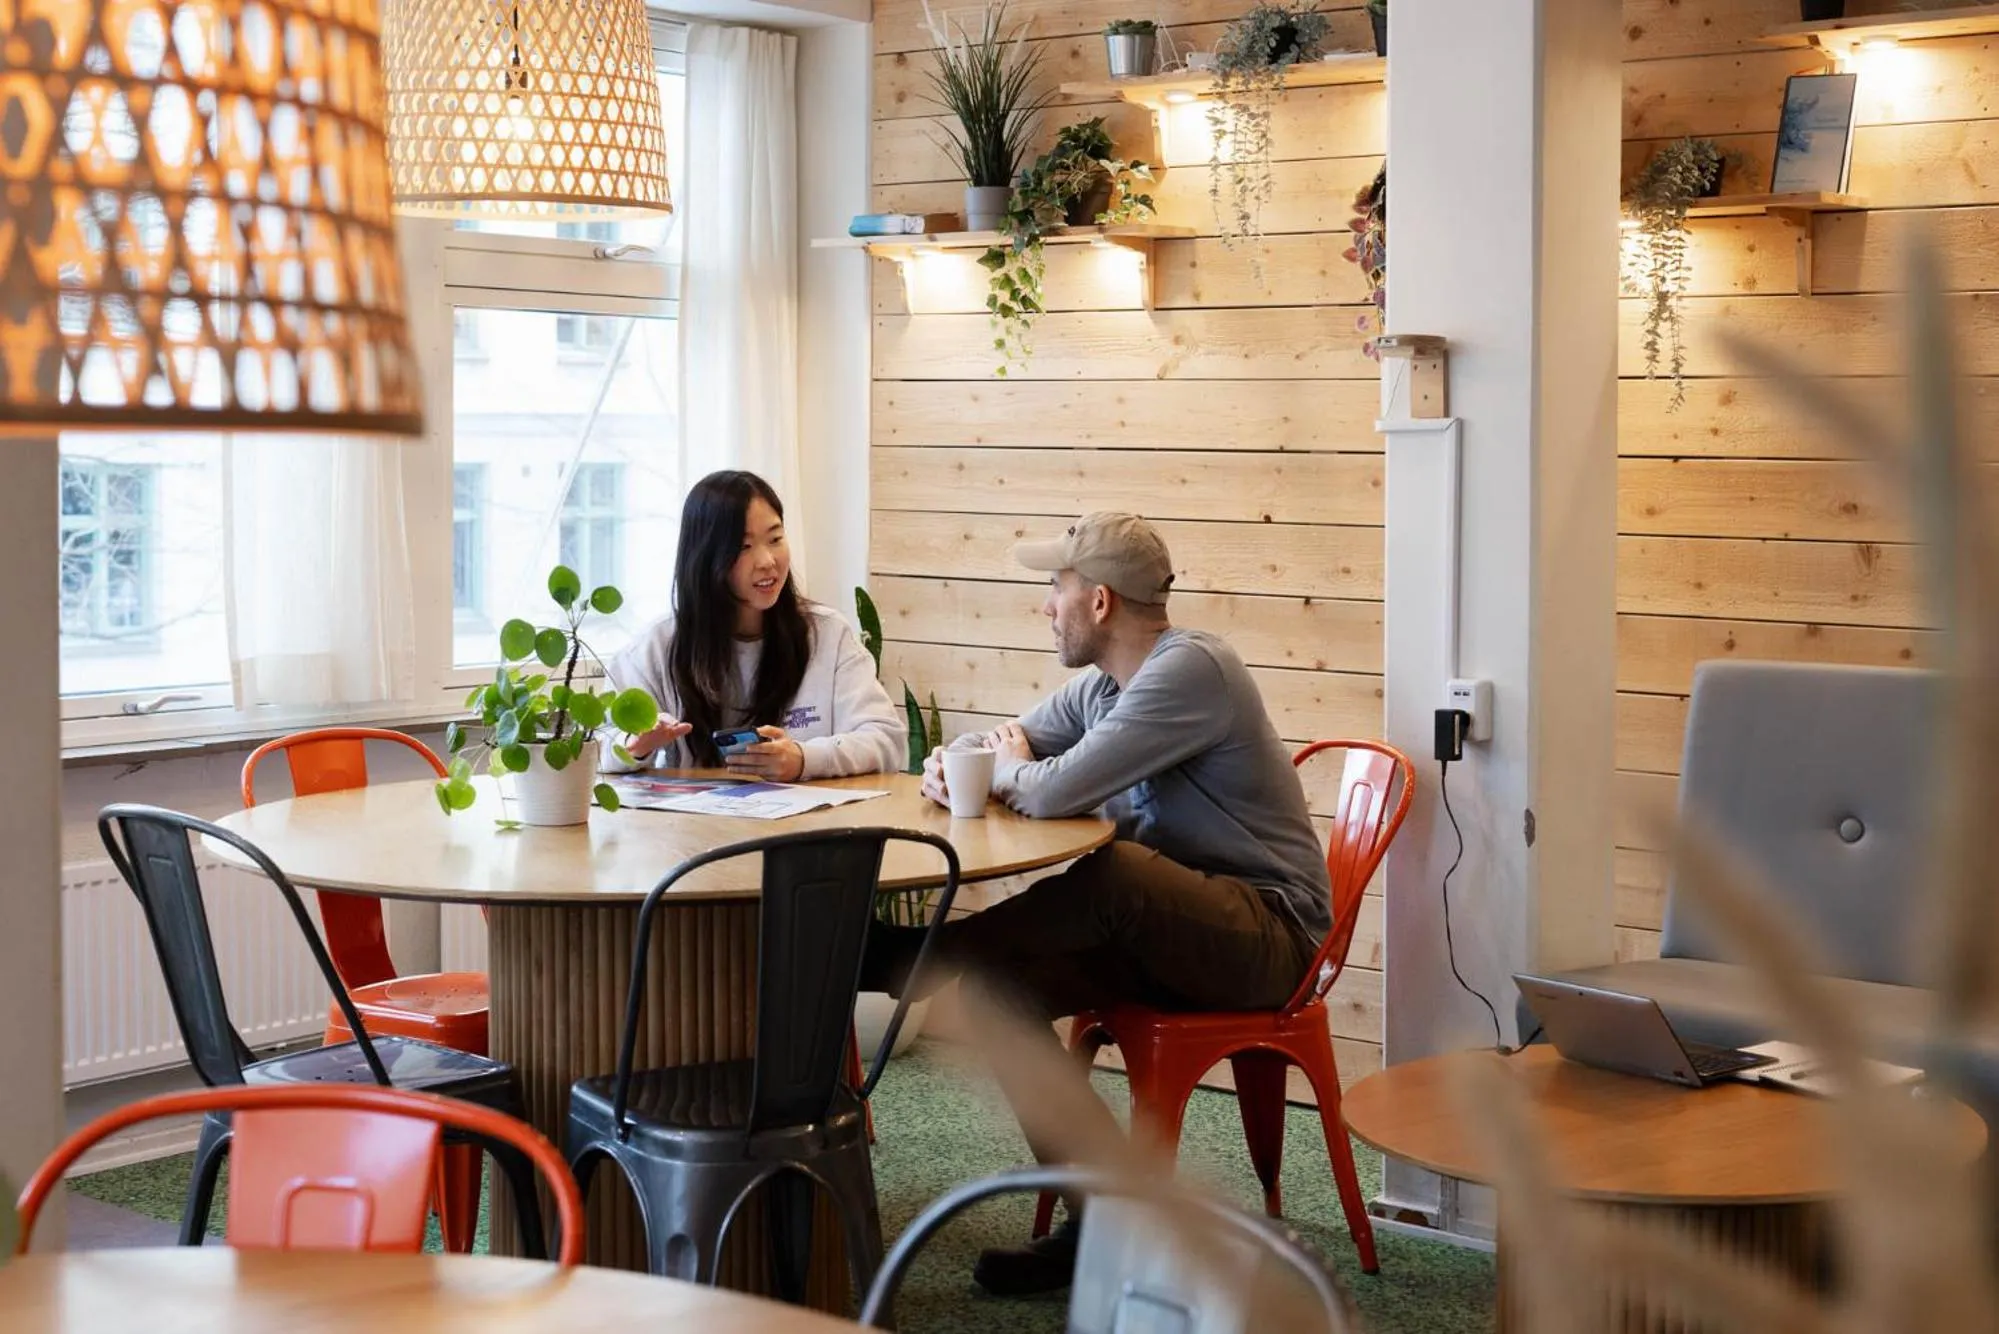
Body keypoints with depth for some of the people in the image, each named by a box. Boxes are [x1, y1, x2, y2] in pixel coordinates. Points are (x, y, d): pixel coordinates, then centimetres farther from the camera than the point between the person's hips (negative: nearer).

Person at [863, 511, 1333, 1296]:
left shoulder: (1191, 670, -20)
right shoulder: (1100, 687, 9)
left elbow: (1057, 793, -28)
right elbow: (1007, 747, 18)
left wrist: (1006, 773, -6)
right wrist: (952, 767, -6)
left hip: (1268, 933, -9)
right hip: (1163, 930, 9)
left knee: (1110, 869, -35)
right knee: (1002, 983, -11)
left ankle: (905, 955, -17)